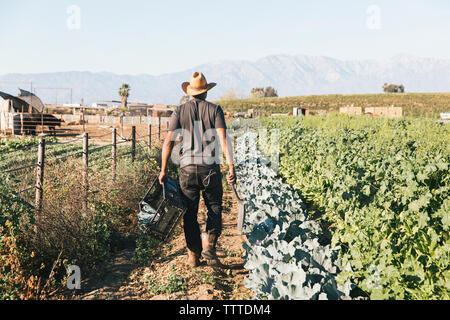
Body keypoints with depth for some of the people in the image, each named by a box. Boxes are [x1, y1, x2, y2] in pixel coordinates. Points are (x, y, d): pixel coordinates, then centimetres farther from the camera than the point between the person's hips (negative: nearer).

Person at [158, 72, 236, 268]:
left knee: (189, 213, 10)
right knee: (214, 208, 15)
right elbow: (223, 139, -10)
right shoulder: (214, 110, 3)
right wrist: (231, 166, -12)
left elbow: (168, 142, -1)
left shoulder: (180, 111, 6)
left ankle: (193, 255, 15)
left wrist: (163, 170, 3)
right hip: (210, 168, -1)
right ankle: (209, 246, 0)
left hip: (187, 168, 1)